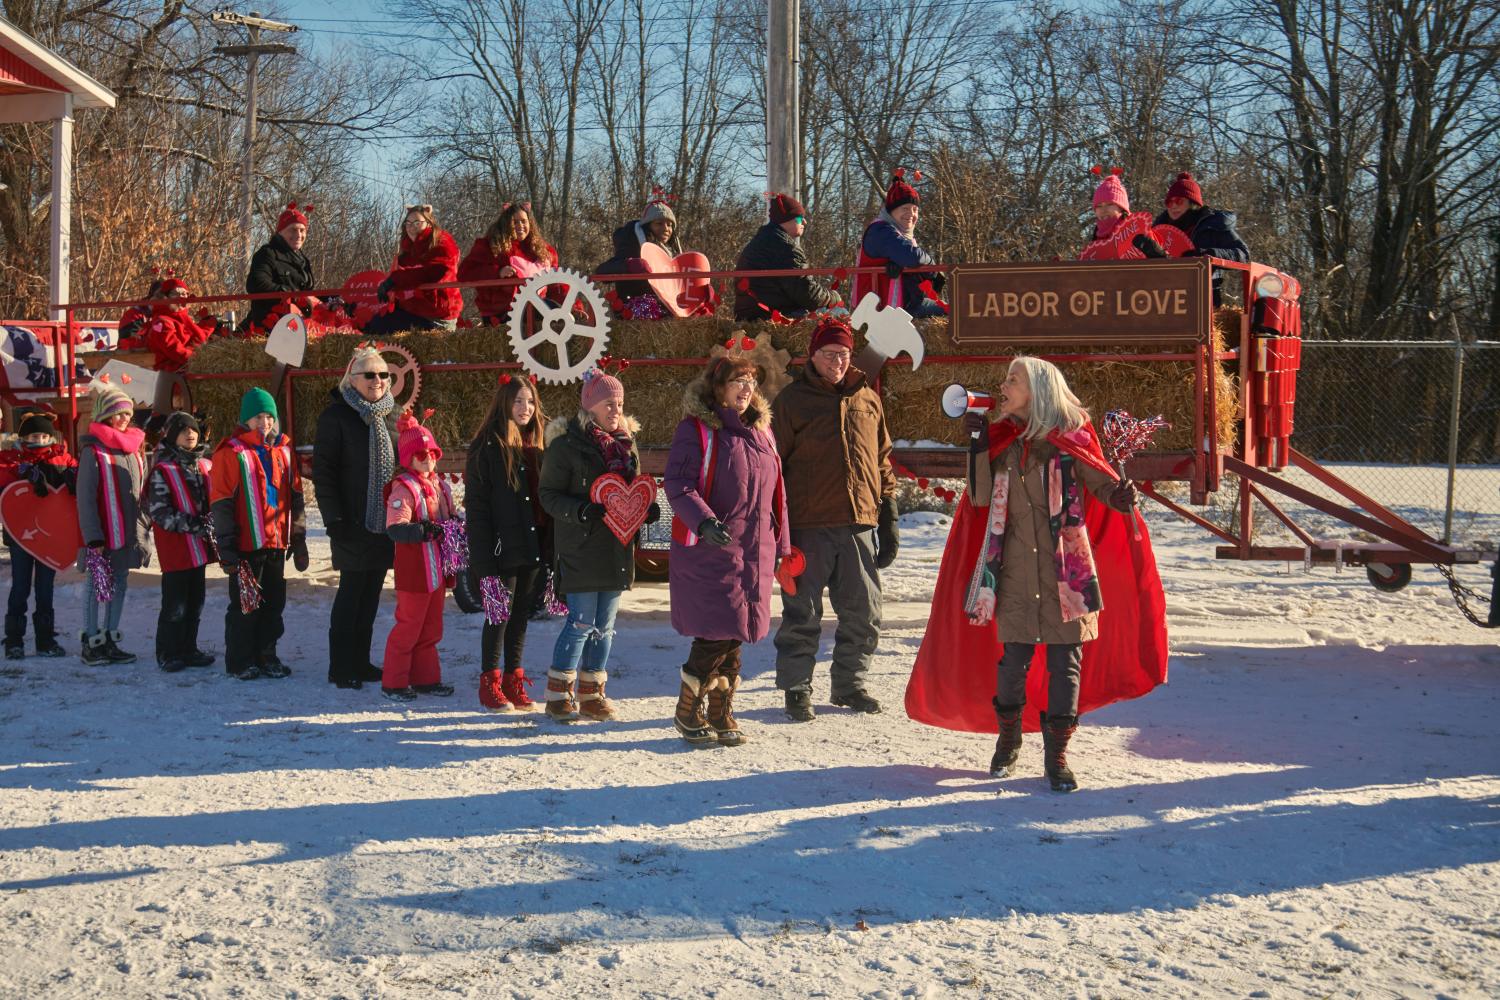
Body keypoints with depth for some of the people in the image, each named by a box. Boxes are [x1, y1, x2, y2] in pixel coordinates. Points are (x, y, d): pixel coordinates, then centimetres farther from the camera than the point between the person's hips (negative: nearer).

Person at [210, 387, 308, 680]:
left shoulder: (284, 451, 11)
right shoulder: (232, 453, -8)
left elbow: (295, 496, 18)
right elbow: (220, 504, -9)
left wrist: (298, 538, 15)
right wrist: (227, 547, -12)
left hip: (277, 544, 6)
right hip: (246, 545, -6)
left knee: (274, 603, 11)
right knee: (245, 604, 2)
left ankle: (266, 656, 24)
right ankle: (239, 662, 13)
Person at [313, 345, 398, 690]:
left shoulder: (390, 415, 11)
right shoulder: (336, 416, -8)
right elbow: (323, 471, -10)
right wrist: (333, 519, -16)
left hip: (385, 521, 6)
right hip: (353, 524, -6)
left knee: (370, 595, 11)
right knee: (351, 593, -1)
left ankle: (360, 662, 20)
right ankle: (341, 668, 7)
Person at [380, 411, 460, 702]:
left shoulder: (440, 485, 10)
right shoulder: (403, 489, -16)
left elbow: (453, 515, 23)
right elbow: (395, 529, -26)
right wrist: (422, 530, -37)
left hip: (438, 569, 8)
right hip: (413, 572, -8)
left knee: (431, 628, 16)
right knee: (408, 626, 1)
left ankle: (425, 678, 28)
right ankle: (393, 682, 12)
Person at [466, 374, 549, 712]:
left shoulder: (537, 444, 11)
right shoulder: (487, 447, -8)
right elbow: (477, 505, -10)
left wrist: (550, 548, 7)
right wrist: (483, 558, -15)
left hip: (534, 545, 6)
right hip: (503, 545, -5)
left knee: (522, 613, 11)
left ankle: (514, 680, 20)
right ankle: (490, 683, 12)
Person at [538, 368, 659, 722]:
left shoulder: (626, 443, 12)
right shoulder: (566, 444, -8)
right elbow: (549, 495, -7)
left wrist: (645, 510, 1)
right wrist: (581, 511, -24)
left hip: (617, 548, 7)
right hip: (581, 549, -7)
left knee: (604, 625, 11)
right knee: (582, 622, -7)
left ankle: (592, 695, 20)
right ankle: (558, 696, 4)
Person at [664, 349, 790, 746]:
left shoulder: (761, 431, 14)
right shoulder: (696, 429, -7)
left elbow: (775, 494, 20)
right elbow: (677, 485, -13)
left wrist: (781, 546, 18)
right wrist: (704, 522, -29)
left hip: (754, 553, 6)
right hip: (709, 551, -6)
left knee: (735, 635, 8)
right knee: (717, 633, -8)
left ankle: (721, 714, 18)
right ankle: (687, 712, 9)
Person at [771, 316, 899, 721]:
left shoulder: (867, 399, 12)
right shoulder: (792, 401, 0)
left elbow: (883, 461, 17)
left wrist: (888, 519, 13)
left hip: (860, 525, 4)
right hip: (809, 527, -4)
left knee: (863, 614, 10)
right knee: (802, 614, 1)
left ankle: (849, 683, 24)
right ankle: (797, 689, 12)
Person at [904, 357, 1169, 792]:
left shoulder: (1070, 438, -2)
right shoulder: (1002, 439, 9)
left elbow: (1100, 482, -5)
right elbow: (981, 497, 2)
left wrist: (1120, 496, -27)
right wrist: (979, 446, -7)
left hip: (1066, 568, -2)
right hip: (1015, 569, 3)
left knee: (1065, 660, -1)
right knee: (1013, 657, 5)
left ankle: (1056, 753, 9)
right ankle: (1007, 738, 27)